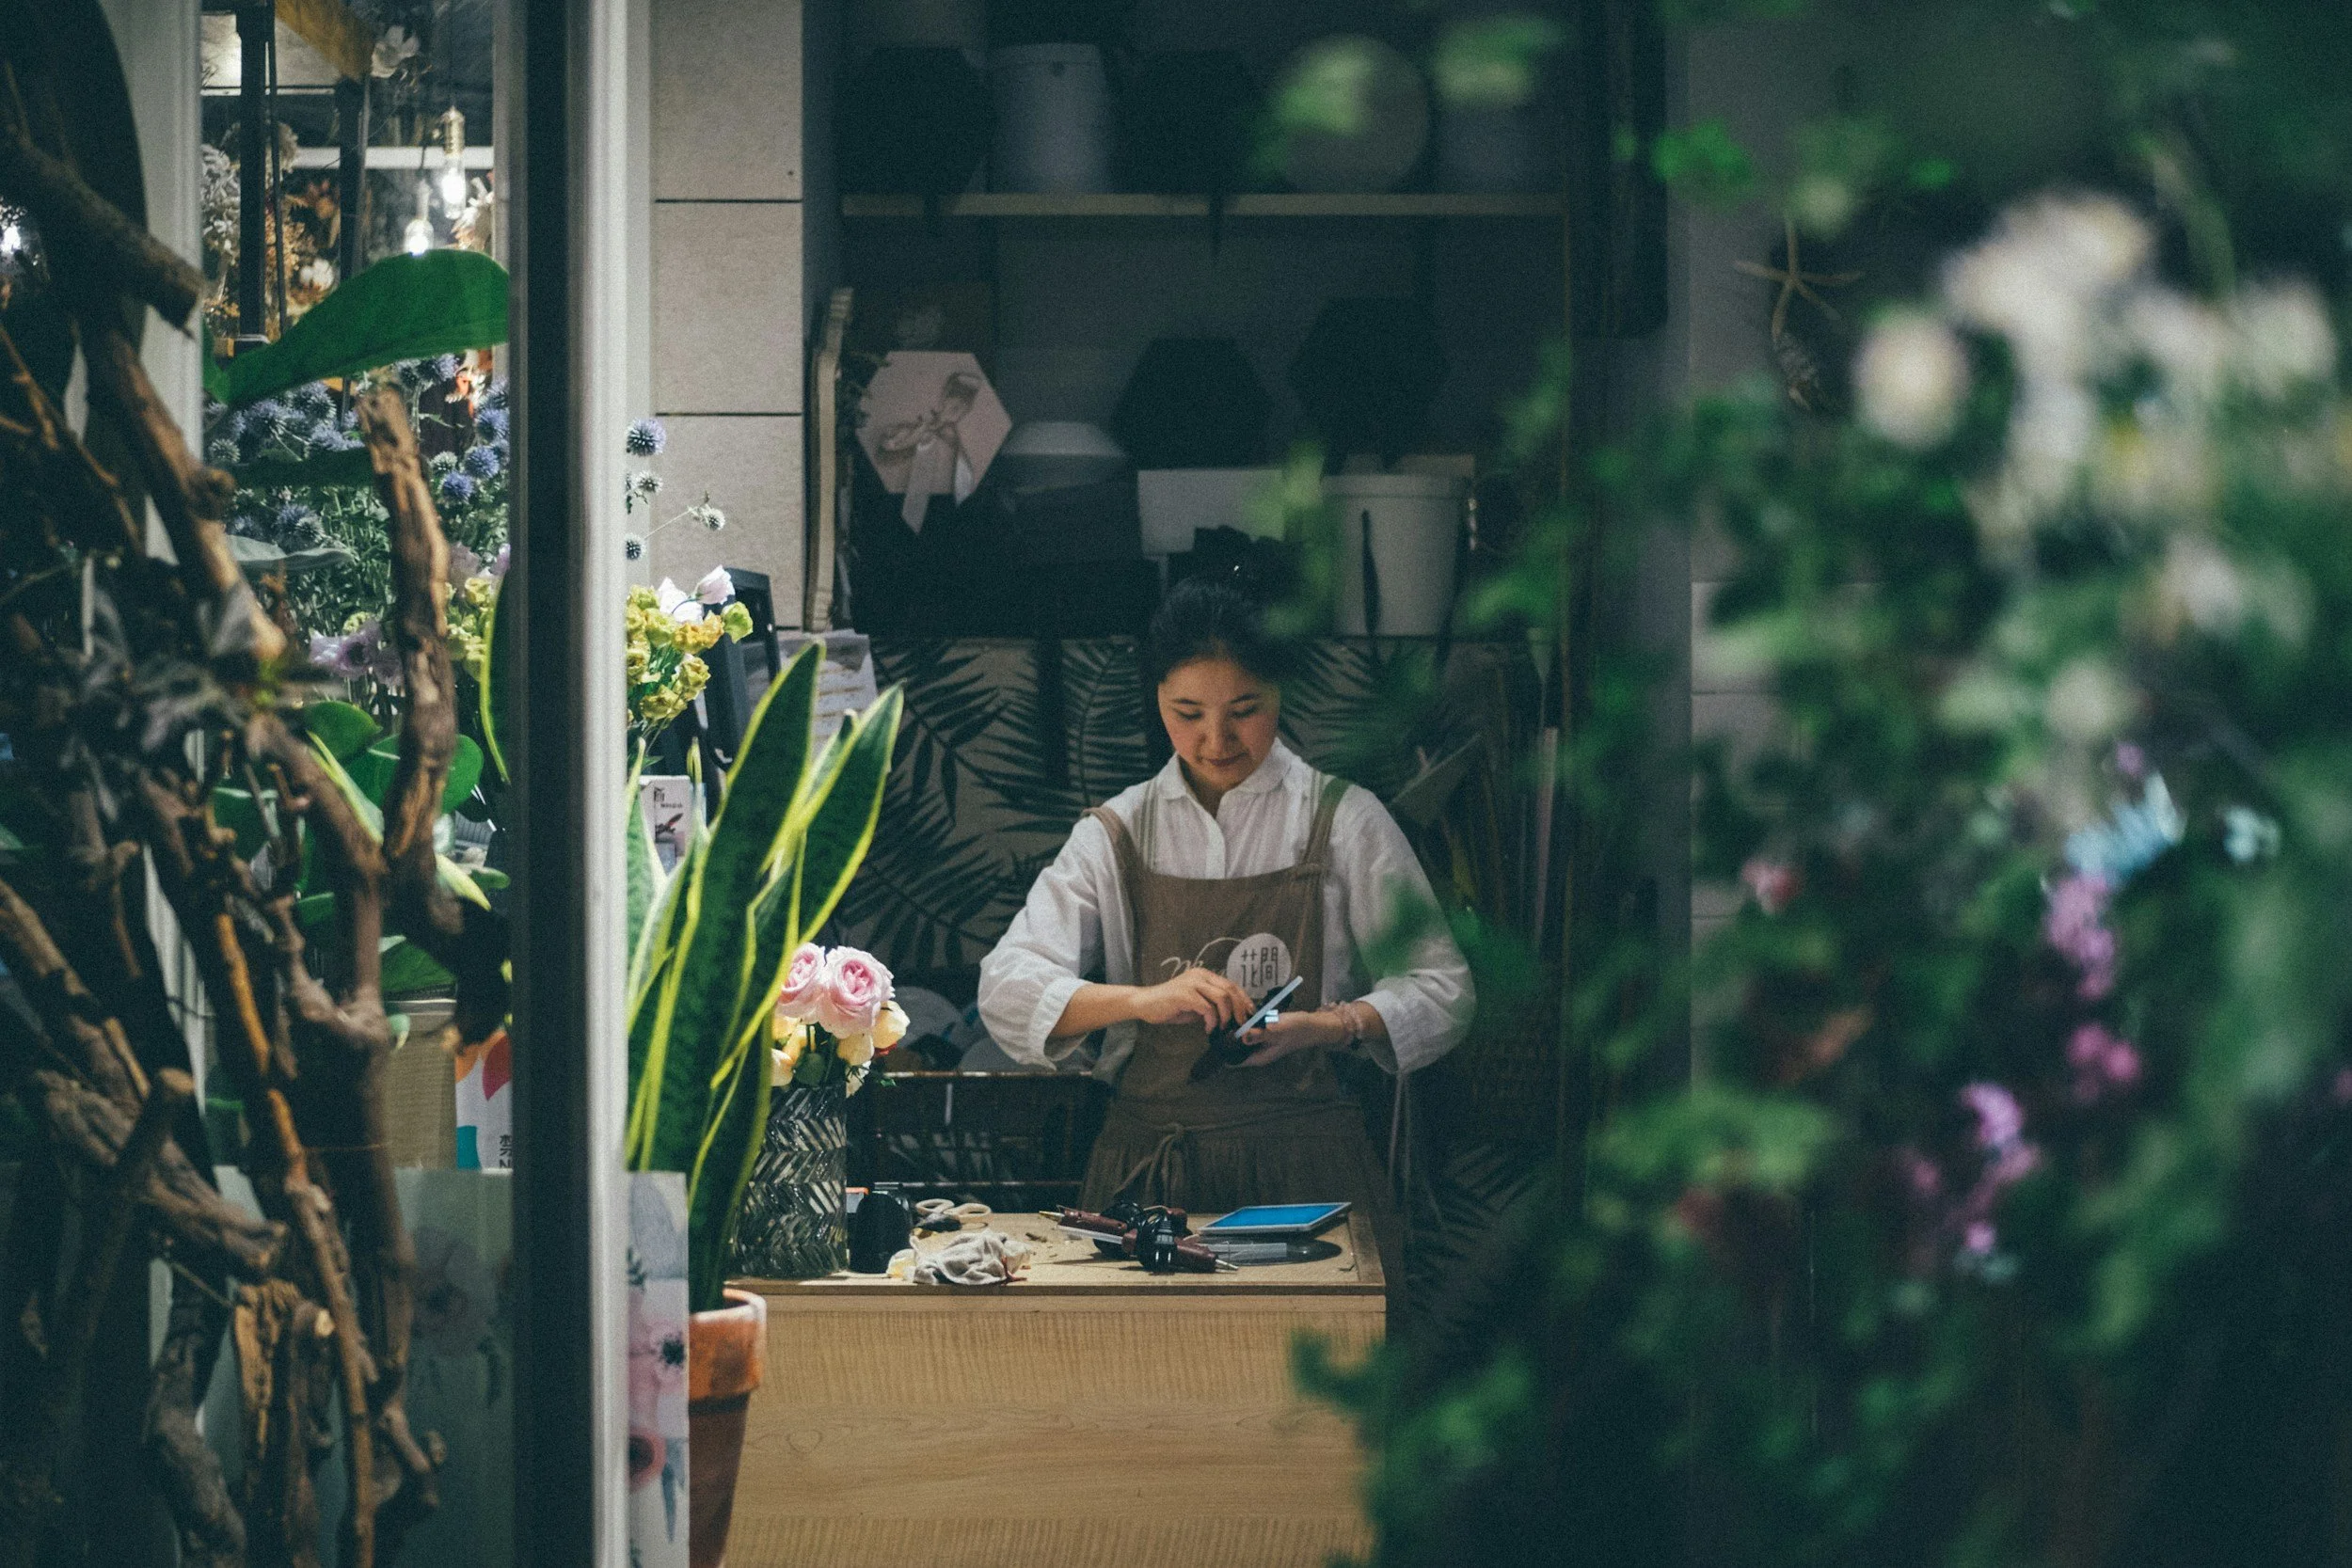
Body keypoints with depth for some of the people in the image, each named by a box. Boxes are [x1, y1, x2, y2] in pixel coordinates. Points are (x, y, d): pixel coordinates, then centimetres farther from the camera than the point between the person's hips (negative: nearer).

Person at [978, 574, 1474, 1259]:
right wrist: (1143, 1000, -15)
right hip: (1148, 1170, 1)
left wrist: (1330, 1026, -13)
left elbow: (1441, 993, 6)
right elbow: (1007, 989, 2)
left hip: (1304, 1171, -1)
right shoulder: (1116, 835, 11)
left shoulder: (1343, 821, 7)